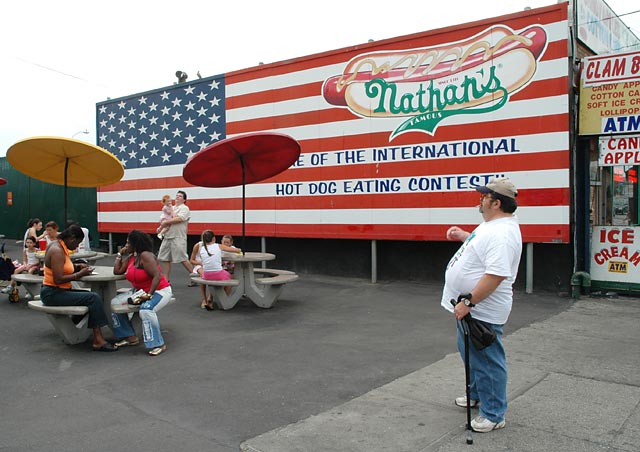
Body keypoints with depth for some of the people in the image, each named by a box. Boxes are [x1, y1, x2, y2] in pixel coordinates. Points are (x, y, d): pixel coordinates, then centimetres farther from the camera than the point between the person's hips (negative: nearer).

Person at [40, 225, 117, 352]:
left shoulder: (57, 245, 12)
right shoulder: (57, 251, -19)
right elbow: (58, 279, -25)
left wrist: (76, 267, 5)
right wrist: (80, 274, -15)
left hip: (55, 292, 11)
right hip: (52, 294, -11)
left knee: (92, 296, 8)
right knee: (94, 298, -20)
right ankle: (98, 340, -20)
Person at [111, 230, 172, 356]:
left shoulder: (145, 256, -19)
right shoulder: (130, 257, 9)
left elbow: (157, 276, -26)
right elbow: (117, 271, 8)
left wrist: (149, 295, -32)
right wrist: (120, 254, 8)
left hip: (159, 291, -10)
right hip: (139, 291, 10)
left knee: (146, 309, -37)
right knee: (115, 303, 2)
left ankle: (158, 344, -26)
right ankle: (130, 337, 8)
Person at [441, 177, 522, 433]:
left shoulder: (503, 233, -25)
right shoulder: (492, 224, 9)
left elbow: (496, 275, -32)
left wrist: (468, 302, -30)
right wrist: (463, 236, 19)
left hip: (481, 311, -11)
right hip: (469, 306, 11)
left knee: (487, 361, 1)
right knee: (470, 353, 26)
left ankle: (494, 415, 16)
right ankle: (477, 395, 45)